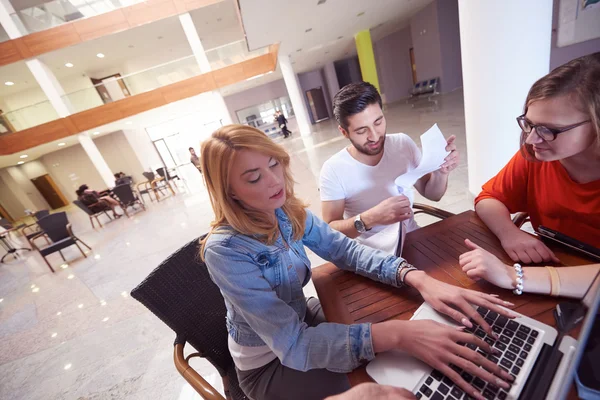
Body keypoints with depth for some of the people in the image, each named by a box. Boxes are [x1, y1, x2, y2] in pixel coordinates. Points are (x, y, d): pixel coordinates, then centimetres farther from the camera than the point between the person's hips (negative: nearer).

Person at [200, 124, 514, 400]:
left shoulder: (286, 209, -14)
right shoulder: (225, 251, -32)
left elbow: (343, 249, -12)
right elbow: (292, 344, -33)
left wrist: (420, 279, -26)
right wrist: (397, 333, -42)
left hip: (300, 318, 4)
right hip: (267, 363, -4)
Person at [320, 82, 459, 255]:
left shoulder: (403, 143, -3)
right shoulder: (333, 170, -17)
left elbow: (432, 194, 6)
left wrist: (441, 172, -15)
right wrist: (370, 219, -33)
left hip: (413, 239, 4)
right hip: (371, 253, -3)